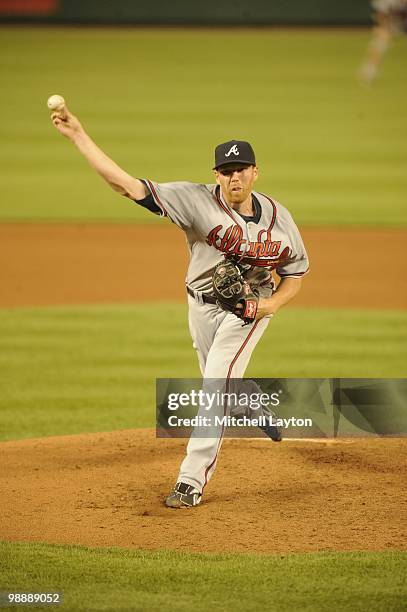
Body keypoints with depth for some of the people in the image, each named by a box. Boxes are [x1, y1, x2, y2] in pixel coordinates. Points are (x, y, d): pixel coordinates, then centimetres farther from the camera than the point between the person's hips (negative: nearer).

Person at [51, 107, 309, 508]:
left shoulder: (278, 219, -14)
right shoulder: (197, 201, -21)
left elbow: (294, 274, 2)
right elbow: (125, 183, -28)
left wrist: (270, 305, -19)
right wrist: (78, 136, -36)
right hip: (202, 305, 2)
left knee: (216, 386, -14)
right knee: (219, 388, 16)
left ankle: (192, 481, -13)